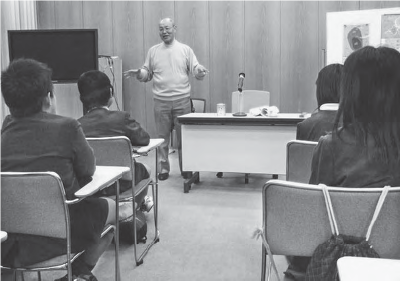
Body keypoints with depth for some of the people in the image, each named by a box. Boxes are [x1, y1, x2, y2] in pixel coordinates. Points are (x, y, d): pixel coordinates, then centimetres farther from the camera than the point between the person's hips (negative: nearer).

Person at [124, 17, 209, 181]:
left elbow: (195, 69, 2)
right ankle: (163, 169, 15)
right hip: (161, 101, 1)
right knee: (162, 137, 5)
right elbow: (147, 74, 11)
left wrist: (200, 71, -21)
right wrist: (139, 73, -10)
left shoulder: (185, 50, 6)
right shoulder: (153, 51, 10)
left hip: (182, 101, -1)